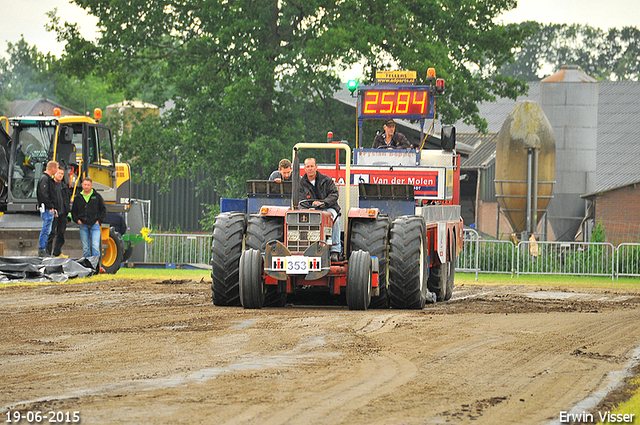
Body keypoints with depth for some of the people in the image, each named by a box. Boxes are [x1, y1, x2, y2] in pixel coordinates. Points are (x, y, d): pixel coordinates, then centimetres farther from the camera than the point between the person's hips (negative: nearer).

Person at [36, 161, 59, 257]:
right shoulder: (44, 178, -12)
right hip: (47, 209, -10)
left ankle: (43, 250, 15)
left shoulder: (49, 178, 20)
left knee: (47, 230, 11)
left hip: (50, 209, 10)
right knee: (46, 229, -9)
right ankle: (42, 250, -8)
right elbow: (44, 194, -21)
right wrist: (50, 207, -20)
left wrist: (53, 208, 20)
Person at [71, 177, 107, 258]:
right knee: (85, 248, 5)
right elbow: (73, 211, 20)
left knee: (95, 247, -12)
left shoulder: (97, 196, 5)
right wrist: (77, 220, 3)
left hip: (94, 225, -2)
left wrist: (99, 220, 0)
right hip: (83, 226, 2)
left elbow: (103, 209, 10)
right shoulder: (78, 198, 10)